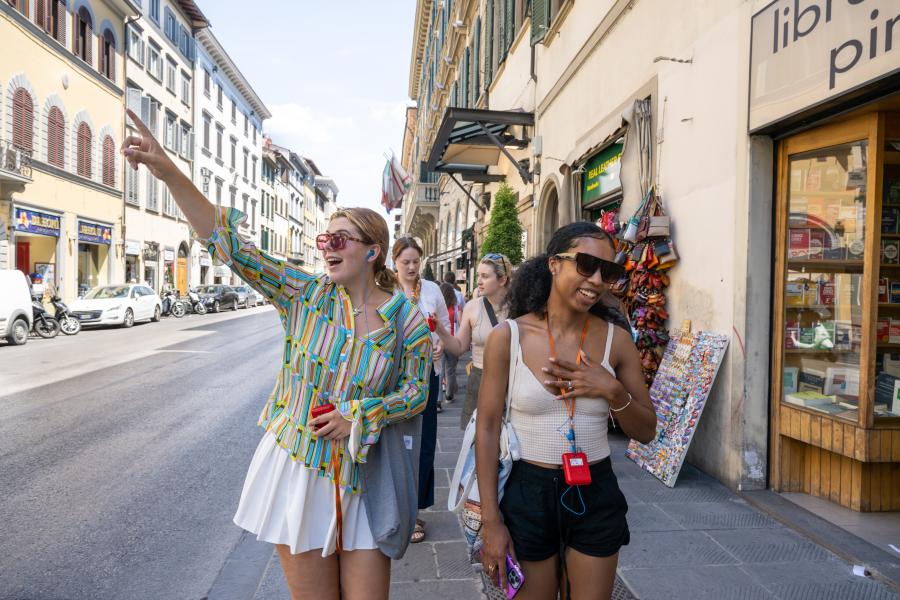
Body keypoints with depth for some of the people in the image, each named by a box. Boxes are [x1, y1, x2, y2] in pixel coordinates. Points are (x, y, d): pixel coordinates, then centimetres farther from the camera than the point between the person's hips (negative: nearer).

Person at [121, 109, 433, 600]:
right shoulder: (305, 293, -6)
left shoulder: (407, 319, -6)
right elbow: (230, 246, -13)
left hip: (362, 477, 0)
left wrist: (358, 417, -14)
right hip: (296, 467, 0)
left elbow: (417, 391, 0)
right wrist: (169, 173, -21)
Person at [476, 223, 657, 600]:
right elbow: (487, 430, -7)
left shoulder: (616, 339, -4)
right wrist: (491, 521, -8)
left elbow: (646, 432, 3)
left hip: (596, 497, 2)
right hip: (528, 494, -2)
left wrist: (613, 391, -17)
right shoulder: (508, 337, -11)